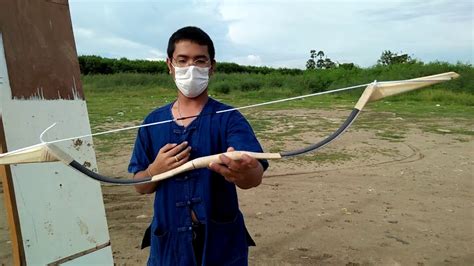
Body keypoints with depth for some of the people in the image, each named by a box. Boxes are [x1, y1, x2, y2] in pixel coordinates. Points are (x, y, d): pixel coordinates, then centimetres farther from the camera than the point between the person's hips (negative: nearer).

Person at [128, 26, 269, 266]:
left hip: (221, 244, -2)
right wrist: (156, 169, -17)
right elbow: (140, 186, 4)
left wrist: (242, 172, -50)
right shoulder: (153, 122, -1)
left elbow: (256, 174, -27)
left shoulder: (228, 118, -12)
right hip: (168, 244, 3)